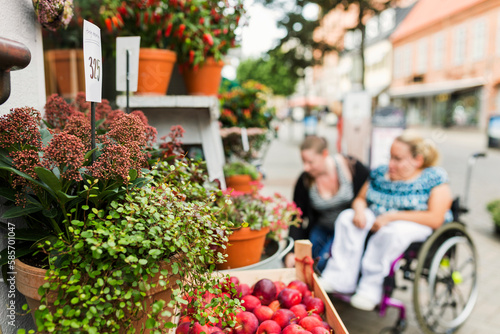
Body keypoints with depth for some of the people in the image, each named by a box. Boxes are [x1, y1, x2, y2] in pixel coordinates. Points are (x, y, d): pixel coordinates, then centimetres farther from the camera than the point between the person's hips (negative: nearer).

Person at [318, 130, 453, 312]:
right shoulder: (380, 173, 9)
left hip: (419, 227, -5)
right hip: (378, 219, 6)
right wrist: (359, 209, -12)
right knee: (347, 217, -20)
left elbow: (435, 219, -17)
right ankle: (339, 280, -22)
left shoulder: (435, 178, -7)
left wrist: (391, 216, -22)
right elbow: (360, 199, 14)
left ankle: (371, 289, -23)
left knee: (391, 231, -37)